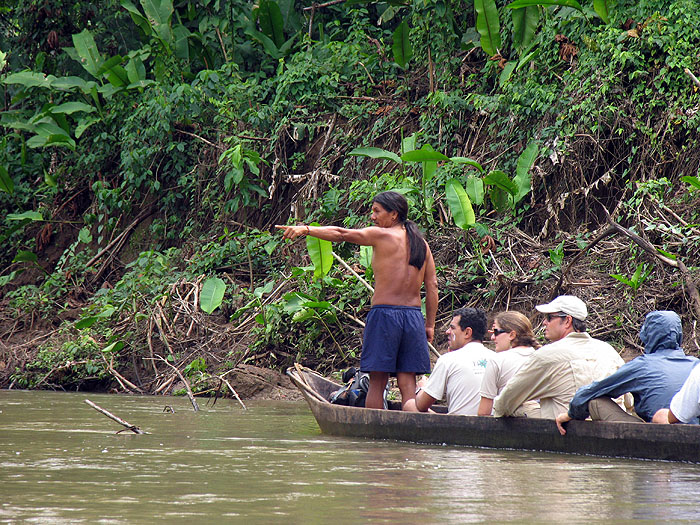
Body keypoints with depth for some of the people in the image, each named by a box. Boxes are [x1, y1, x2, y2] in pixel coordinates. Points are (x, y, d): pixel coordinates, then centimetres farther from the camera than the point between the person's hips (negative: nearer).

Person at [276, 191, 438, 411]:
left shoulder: (382, 235, -3)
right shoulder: (422, 244, 13)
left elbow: (340, 234, -8)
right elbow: (432, 286, 12)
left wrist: (305, 229, -7)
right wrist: (430, 325, 15)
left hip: (384, 313, -5)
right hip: (414, 316, 5)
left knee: (377, 381, 0)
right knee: (407, 383, 4)